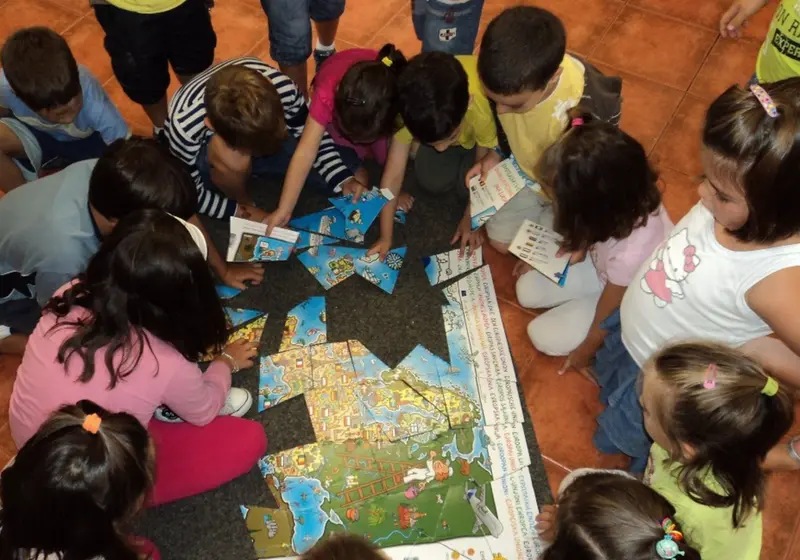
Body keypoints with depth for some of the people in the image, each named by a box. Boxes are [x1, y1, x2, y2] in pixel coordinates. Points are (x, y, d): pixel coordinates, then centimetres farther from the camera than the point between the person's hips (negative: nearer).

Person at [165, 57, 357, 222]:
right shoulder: (185, 127, -40)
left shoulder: (282, 87, -34)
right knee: (233, 159, -40)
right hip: (202, 154, -3)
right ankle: (244, 205, -6)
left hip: (251, 130, 4)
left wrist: (345, 181, -24)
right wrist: (242, 212, -24)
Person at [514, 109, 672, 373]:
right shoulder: (617, 197, -30)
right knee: (528, 290, 1)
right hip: (601, 261, 6)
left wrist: (586, 349, -7)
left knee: (544, 336, -5)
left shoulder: (631, 252, -44)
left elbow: (610, 310, -23)